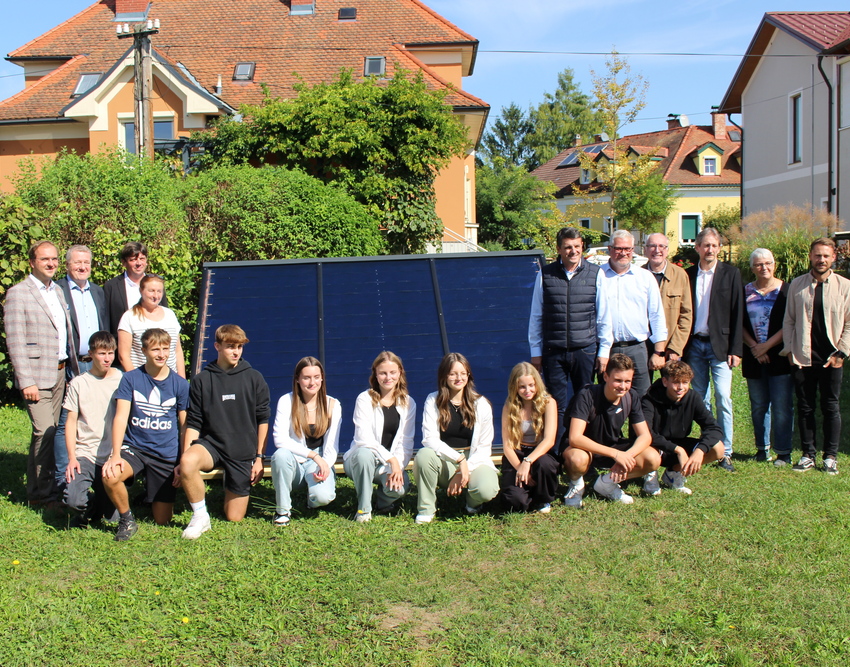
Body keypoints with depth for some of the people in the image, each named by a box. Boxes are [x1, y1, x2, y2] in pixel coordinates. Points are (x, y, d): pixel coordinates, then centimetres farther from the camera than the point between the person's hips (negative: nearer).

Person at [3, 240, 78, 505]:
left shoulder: (58, 291, 15)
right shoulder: (18, 293, -7)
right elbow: (15, 342, -11)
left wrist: (75, 367, 14)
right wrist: (26, 382, -16)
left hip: (60, 373, 7)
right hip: (37, 374, -7)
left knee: (49, 433, 10)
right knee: (44, 432, -10)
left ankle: (39, 489, 19)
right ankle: (42, 493, 1)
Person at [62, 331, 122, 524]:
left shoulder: (122, 381, 4)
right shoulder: (78, 383, 5)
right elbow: (71, 422, 5)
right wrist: (72, 458, -5)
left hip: (114, 455, 0)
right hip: (85, 454, 0)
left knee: (111, 511, -10)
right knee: (73, 500, -22)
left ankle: (98, 503, 28)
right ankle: (92, 503, 15)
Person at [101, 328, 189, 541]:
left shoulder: (180, 384, 0)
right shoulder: (131, 379, -2)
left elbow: (185, 426, 4)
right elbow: (121, 417, -9)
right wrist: (115, 455, -21)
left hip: (167, 454, 1)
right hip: (134, 447, 0)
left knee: (162, 520, 1)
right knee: (110, 475, -34)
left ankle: (153, 495, 38)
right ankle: (127, 520, -5)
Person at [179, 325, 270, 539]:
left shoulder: (254, 378, 1)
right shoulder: (201, 380, 1)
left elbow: (263, 420, 4)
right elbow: (193, 423, 2)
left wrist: (259, 457, 0)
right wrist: (185, 455, -10)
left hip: (243, 453, 0)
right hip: (211, 443, 0)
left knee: (234, 518, 1)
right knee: (188, 463, -36)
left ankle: (237, 493, 35)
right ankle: (200, 516, -14)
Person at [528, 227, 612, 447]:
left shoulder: (595, 274, 3)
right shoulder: (545, 275, 1)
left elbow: (604, 316, 6)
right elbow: (536, 316, 6)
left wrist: (604, 351, 3)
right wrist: (536, 351, 5)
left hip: (585, 349, 1)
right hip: (553, 352, 0)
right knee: (556, 406, 3)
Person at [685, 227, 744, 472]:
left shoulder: (731, 273, 1)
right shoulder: (688, 275, 8)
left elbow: (737, 313, -2)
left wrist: (736, 350, -7)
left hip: (720, 345, -3)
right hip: (694, 345, 3)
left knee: (723, 397, -9)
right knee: (700, 399, 8)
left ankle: (725, 453, -2)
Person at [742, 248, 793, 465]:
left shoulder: (786, 291, -1)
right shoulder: (745, 291, 8)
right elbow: (739, 324, 6)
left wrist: (767, 345, -11)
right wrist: (754, 347, -7)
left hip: (780, 356, -3)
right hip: (754, 358, 3)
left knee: (781, 406, -3)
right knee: (758, 405, 8)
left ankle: (783, 452, 5)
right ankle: (762, 447, 19)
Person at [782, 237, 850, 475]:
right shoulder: (797, 285, 5)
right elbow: (788, 320, 9)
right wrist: (789, 350, 2)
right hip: (802, 358, 1)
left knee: (831, 408, 5)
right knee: (805, 407, 6)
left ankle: (830, 457, 14)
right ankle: (808, 455, 16)